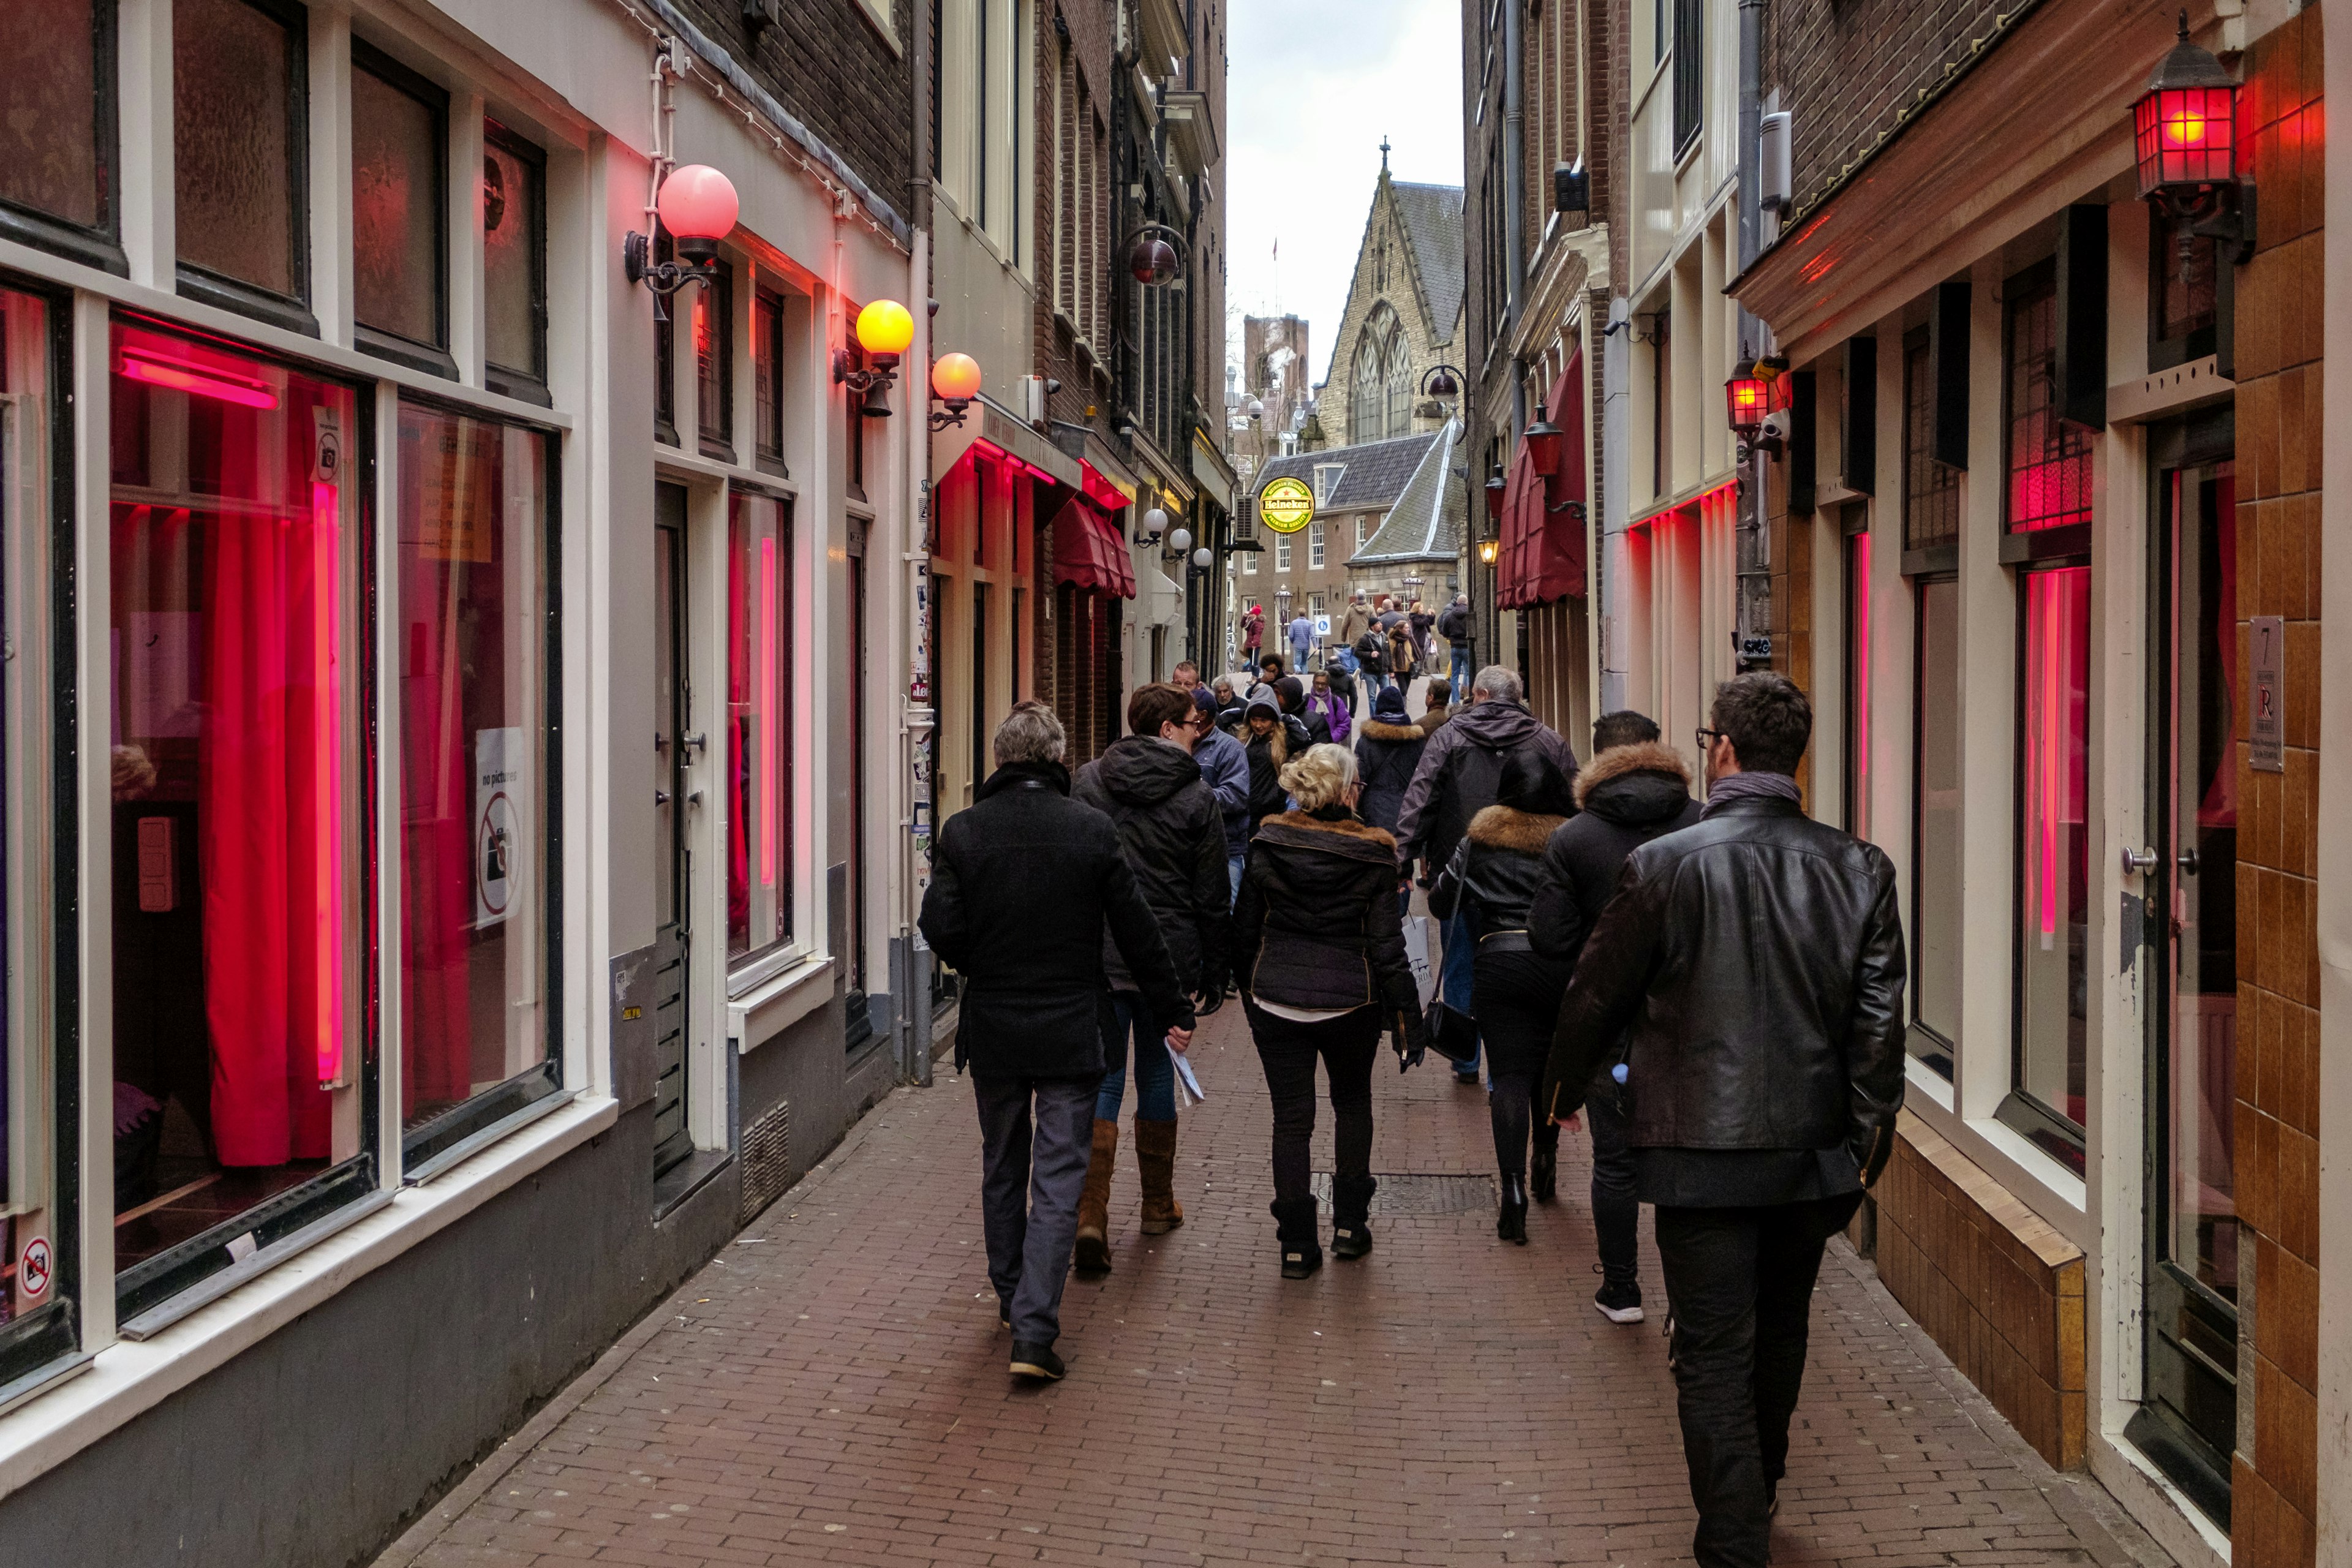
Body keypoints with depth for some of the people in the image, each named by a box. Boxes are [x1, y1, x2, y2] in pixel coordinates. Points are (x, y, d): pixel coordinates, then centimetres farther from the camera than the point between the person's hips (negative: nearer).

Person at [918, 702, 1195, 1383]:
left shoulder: (963, 830, -6)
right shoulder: (1092, 830, -7)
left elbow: (941, 929, -9)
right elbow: (1137, 932, -3)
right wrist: (1175, 1010, 7)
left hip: (991, 1027, 2)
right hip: (1069, 1029, -2)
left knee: (1002, 1167, 20)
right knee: (1059, 1178, 0)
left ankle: (1013, 1298, 34)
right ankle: (1034, 1331, -8)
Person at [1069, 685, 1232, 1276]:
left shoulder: (1087, 781, 2)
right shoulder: (1196, 798, -5)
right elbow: (1213, 896, -3)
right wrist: (1214, 973, 6)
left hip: (1096, 956, 1)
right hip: (1167, 958, -1)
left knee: (1103, 1078, 3)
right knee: (1156, 1071, 15)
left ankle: (1090, 1214, -12)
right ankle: (1158, 1205, 28)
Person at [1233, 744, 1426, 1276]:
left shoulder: (1266, 846, -4)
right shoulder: (1372, 857, -10)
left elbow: (1244, 928, 3)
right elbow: (1387, 945, -8)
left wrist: (1249, 993, 16)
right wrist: (1406, 1018, -1)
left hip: (1277, 1001, 1)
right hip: (1350, 1002, -1)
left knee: (1291, 1119, 6)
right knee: (1353, 1104, 21)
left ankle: (1297, 1242, 6)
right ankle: (1350, 1222, 25)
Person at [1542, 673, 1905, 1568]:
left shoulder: (1664, 866, -13)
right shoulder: (1859, 869, -4)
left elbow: (1597, 995, -2)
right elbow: (1879, 1017, -2)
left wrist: (1564, 1089, 16)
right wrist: (1868, 1136, 8)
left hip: (1702, 1150, -4)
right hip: (1812, 1149, 5)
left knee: (1713, 1358, 3)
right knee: (1779, 1338, 23)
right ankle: (1758, 1496, 43)